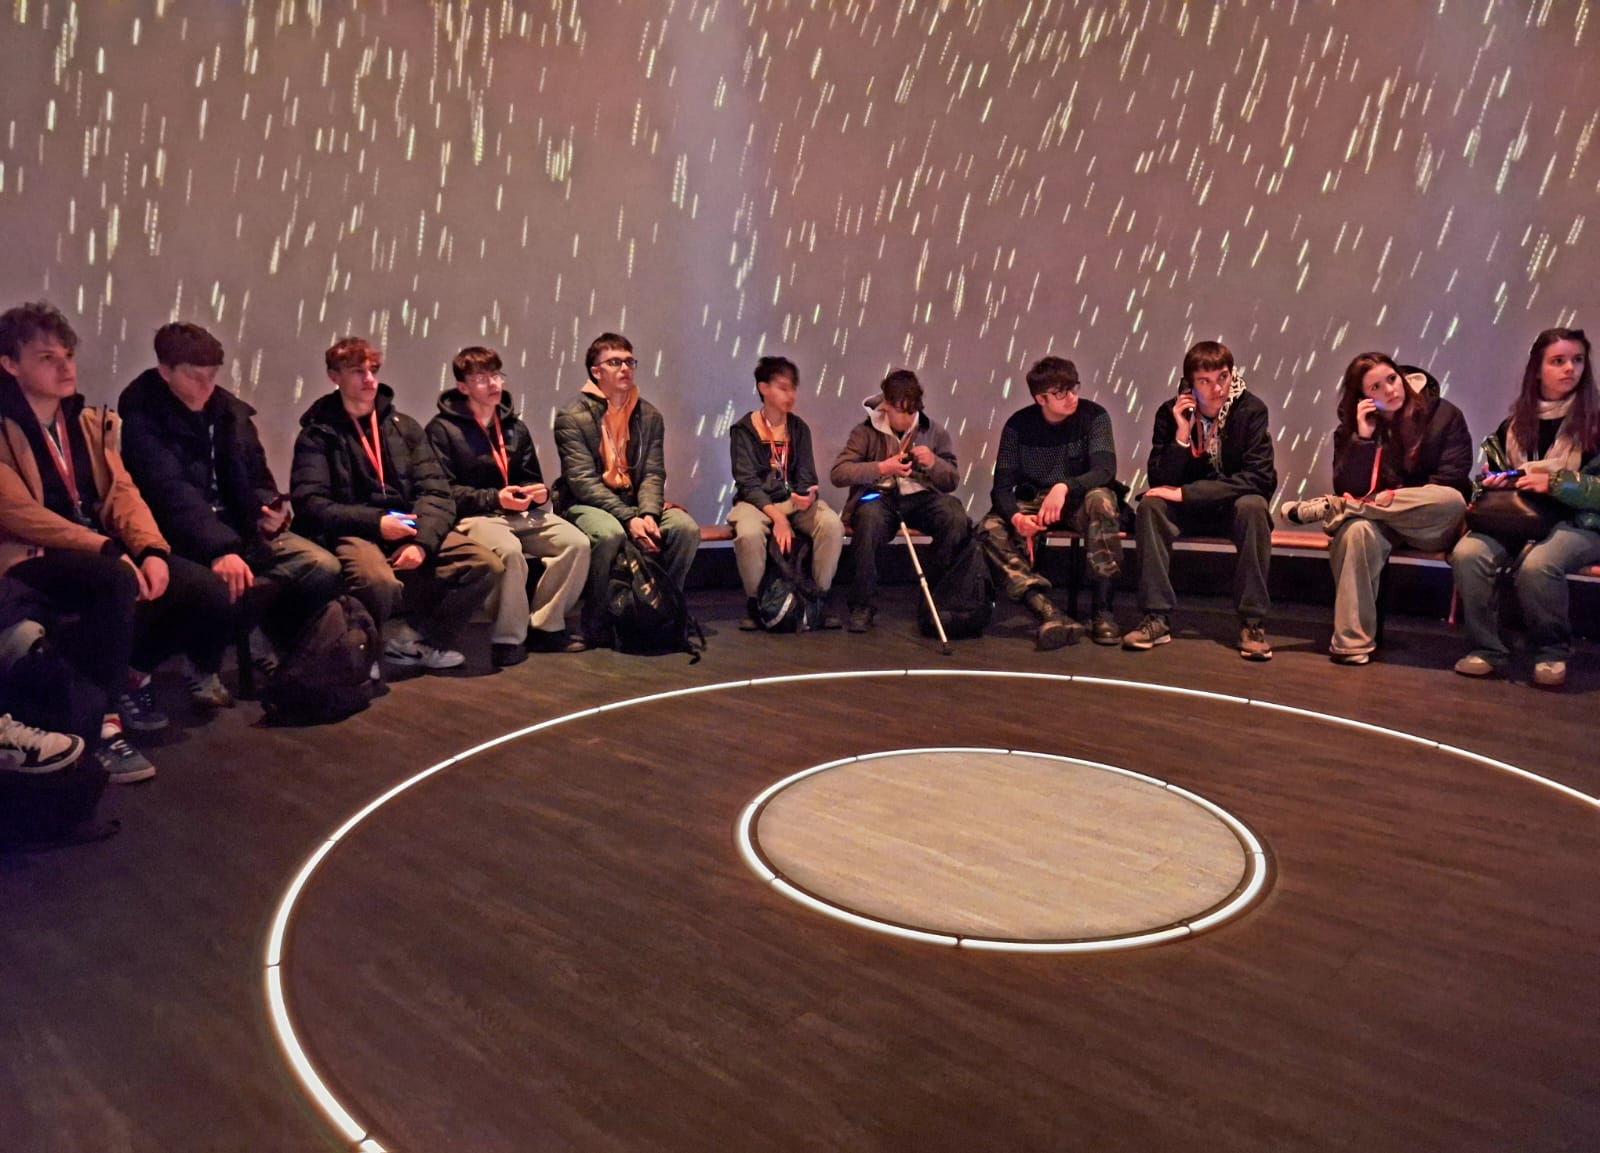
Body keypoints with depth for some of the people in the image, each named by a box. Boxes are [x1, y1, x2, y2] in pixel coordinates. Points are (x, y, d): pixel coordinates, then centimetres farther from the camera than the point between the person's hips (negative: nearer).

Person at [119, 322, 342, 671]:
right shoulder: (143, 420, -7)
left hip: (239, 528, 6)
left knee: (323, 567, -19)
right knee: (233, 583, -38)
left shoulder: (232, 412, 12)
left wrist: (267, 511, -11)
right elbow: (171, 493, -22)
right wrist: (218, 549, -38)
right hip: (184, 539, -6)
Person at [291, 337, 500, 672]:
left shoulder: (404, 427, 16)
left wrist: (422, 541, -14)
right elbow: (311, 504, -6)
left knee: (486, 565, -18)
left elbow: (435, 492, 5)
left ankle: (415, 637, -2)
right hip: (353, 533, -4)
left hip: (411, 530, 4)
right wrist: (374, 522, -17)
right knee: (380, 581, -38)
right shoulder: (317, 434, 5)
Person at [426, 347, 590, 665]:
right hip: (473, 516, -6)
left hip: (522, 513, 6)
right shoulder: (443, 429, 0)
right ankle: (508, 638, -20)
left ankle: (545, 625, -7)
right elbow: (444, 491, -8)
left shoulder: (515, 427, 19)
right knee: (509, 550, -38)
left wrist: (540, 492, -1)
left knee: (576, 543, -20)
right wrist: (494, 498, -19)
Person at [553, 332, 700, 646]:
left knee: (686, 527, -22)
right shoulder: (572, 418, -9)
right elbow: (584, 482, -16)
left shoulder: (649, 415, 6)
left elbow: (653, 473, -1)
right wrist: (629, 518, -27)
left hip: (635, 503, 4)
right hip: (586, 504, -4)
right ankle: (597, 625, -18)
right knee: (609, 533, -37)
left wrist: (648, 514, -22)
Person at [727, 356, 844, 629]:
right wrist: (776, 516, -24)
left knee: (832, 524, -27)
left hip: (795, 501, 3)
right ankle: (754, 604, -14)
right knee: (749, 533, -37)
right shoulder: (744, 429, -3)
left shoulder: (798, 428, 9)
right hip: (756, 502, -3)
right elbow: (747, 483, -10)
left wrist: (808, 495, -22)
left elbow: (806, 476, 4)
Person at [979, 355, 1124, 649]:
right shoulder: (1019, 424, -6)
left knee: (1101, 500, -36)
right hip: (1033, 502, 1)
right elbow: (1001, 486, -11)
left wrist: (1064, 487, -42)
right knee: (990, 529, -28)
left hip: (1079, 502, -1)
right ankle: (1048, 611, -44)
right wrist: (1016, 517, -34)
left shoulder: (1093, 416, -8)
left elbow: (1105, 470, -21)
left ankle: (1103, 610, -33)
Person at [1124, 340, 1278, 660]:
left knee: (1253, 506, -34)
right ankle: (1156, 618, -24)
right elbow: (1159, 482, -13)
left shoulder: (1251, 410, -14)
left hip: (1234, 507, -2)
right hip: (1187, 511, 2)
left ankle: (1252, 623, -26)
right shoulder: (1170, 414, -9)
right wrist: (1182, 433, -27)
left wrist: (1186, 493, -28)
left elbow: (1259, 478, -23)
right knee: (1150, 505, -26)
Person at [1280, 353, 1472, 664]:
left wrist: (1400, 498, -15)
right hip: (1378, 522, 0)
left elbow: (1451, 483, -6)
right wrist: (1363, 437, -16)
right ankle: (1351, 643, -37)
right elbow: (1348, 489, -8)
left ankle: (1327, 509, -25)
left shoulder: (1444, 415, -1)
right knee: (1357, 529, -37)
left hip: (1432, 525, 0)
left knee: (1453, 500, -36)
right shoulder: (1351, 428, 3)